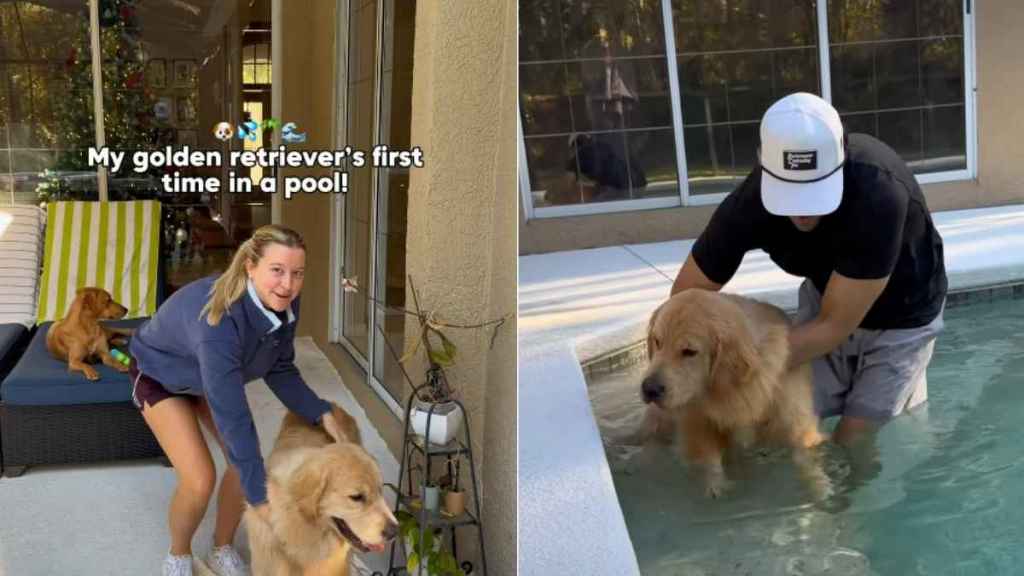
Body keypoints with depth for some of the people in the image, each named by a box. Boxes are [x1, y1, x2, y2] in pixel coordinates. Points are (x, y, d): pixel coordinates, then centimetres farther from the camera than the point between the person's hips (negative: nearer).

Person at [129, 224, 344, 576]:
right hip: (160, 376, -6)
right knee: (199, 479, -15)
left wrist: (321, 414, -20)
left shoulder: (284, 304, -24)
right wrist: (260, 497, -40)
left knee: (244, 463, -2)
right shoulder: (220, 319, -45)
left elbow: (280, 370, -7)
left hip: (211, 377, 6)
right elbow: (232, 416, -43)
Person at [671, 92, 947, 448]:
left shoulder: (878, 197, -41)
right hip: (826, 297, 3)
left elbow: (835, 324, -31)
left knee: (853, 445, -5)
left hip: (900, 317, -3)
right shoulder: (751, 202, -29)